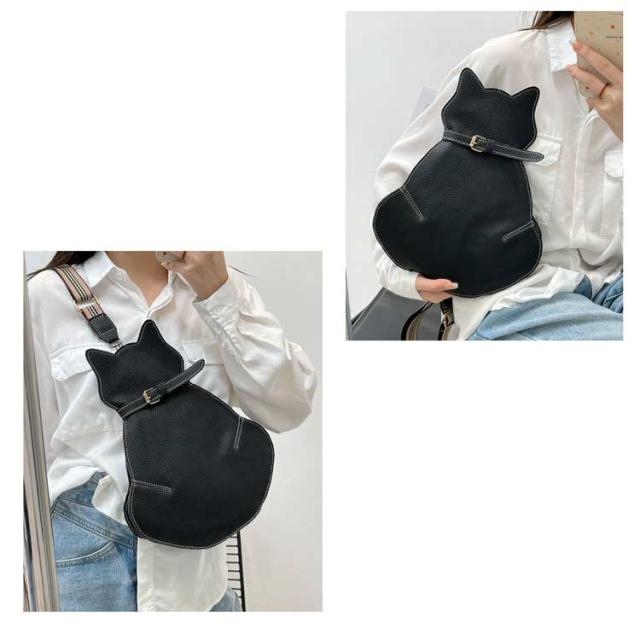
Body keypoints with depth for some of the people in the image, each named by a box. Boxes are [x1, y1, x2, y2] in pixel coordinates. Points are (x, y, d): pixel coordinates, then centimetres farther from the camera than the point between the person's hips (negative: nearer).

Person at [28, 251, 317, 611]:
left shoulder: (221, 286, 1)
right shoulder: (48, 295, -5)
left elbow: (289, 409, -9)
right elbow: (32, 446, 1)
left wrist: (218, 293, -16)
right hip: (86, 555, -2)